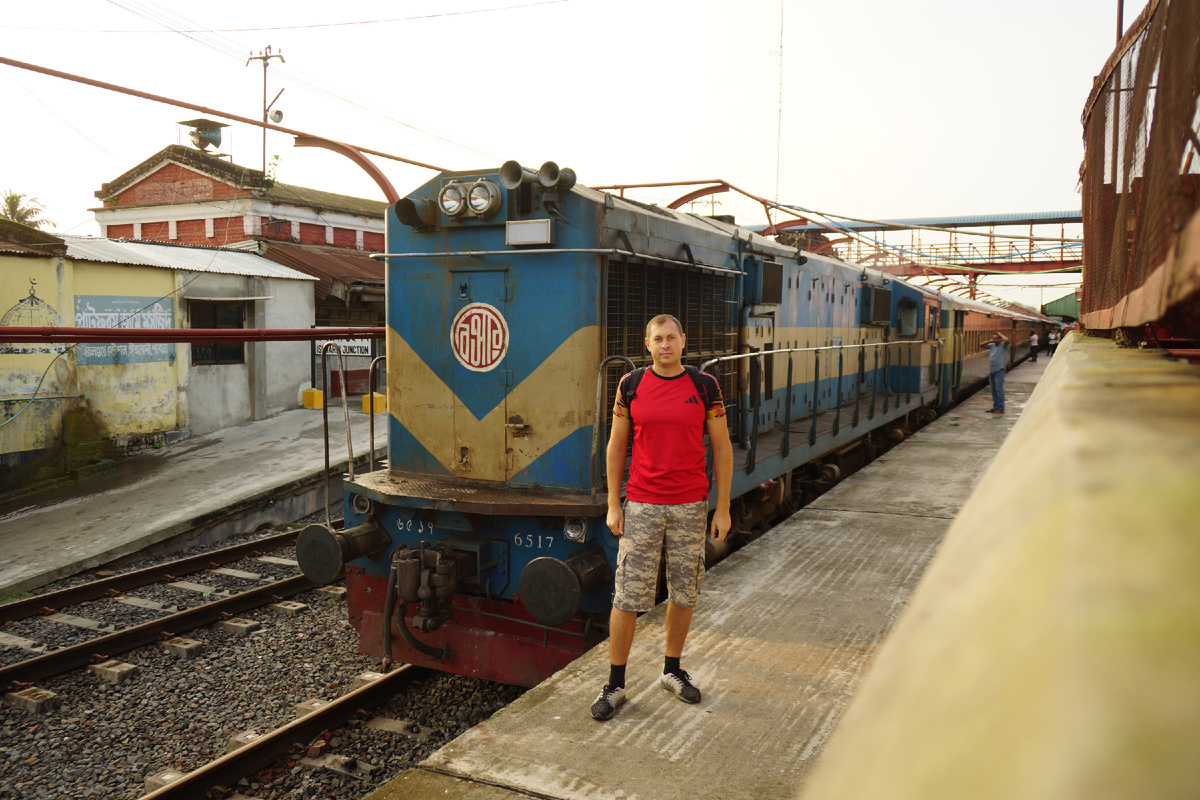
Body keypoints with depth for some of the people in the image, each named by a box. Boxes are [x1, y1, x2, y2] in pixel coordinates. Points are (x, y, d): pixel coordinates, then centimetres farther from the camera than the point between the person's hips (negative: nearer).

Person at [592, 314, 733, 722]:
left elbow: (722, 448, 3)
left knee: (683, 593, 12)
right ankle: (615, 685, 13)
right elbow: (616, 446, 4)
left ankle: (672, 671, 31)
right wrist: (613, 505, -1)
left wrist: (723, 508, 1)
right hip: (642, 506, -1)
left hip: (690, 506, 1)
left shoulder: (705, 386, 0)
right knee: (627, 596, 0)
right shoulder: (631, 385, 0)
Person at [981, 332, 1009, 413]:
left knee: (999, 389, -8)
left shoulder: (1003, 345, -3)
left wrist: (1000, 334, -6)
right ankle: (995, 407, 18)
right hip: (991, 370, 7)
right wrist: (989, 341, 7)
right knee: (993, 390, 11)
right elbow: (982, 345, 22)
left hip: (999, 370, -6)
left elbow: (1006, 340, -24)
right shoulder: (991, 345, 13)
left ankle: (1000, 408, -5)